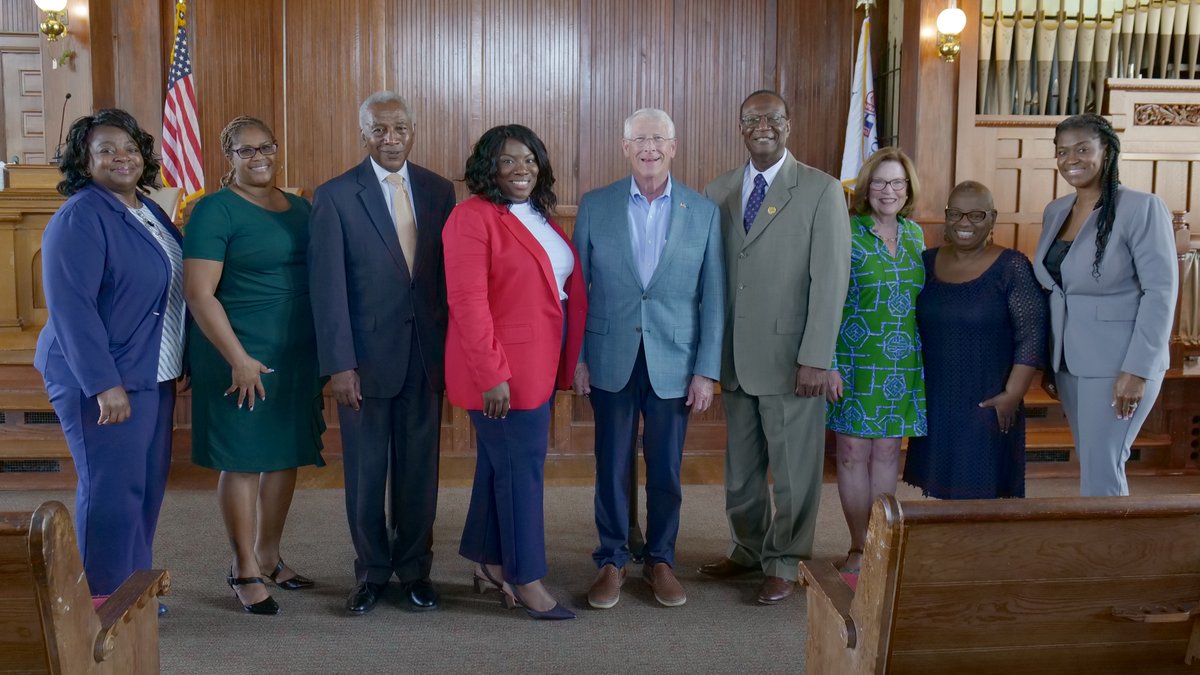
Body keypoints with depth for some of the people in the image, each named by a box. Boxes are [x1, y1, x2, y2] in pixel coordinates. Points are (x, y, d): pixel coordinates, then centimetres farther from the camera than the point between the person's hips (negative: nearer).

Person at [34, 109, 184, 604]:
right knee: (111, 492, -1)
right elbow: (70, 307, -20)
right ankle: (104, 603, 12)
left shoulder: (149, 212, 12)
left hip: (153, 376, 8)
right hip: (104, 382, -8)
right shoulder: (79, 218, -14)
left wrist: (180, 364, 17)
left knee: (147, 487, 13)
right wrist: (105, 384, -24)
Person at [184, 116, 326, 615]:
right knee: (242, 460, 3)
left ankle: (268, 556, 30)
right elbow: (198, 293, -14)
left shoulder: (299, 208, 11)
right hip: (244, 358, -6)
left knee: (286, 455, 13)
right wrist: (239, 359, -18)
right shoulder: (215, 210, -8)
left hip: (298, 355, 6)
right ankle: (244, 570, 17)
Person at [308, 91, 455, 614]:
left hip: (426, 353, 3)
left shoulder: (438, 190, 5)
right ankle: (371, 571, 26)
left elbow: (449, 273, 7)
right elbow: (328, 287, -8)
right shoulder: (335, 196, -5)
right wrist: (339, 364, -12)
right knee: (366, 470, 9)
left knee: (419, 468, 11)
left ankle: (414, 569, 27)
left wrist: (454, 348, 4)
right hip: (368, 355, -2)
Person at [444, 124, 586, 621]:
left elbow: (567, 290, 15)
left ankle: (488, 562, 29)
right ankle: (526, 580, 11)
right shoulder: (473, 217, -12)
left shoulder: (540, 216, 13)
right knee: (521, 468, -1)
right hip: (501, 372, -8)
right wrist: (492, 374, -21)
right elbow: (467, 301, -18)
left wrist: (568, 362, 9)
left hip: (537, 366, 8)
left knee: (499, 464, 16)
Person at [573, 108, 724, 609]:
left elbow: (712, 299, 0)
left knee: (666, 469, 9)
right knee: (612, 466, 8)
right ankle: (611, 560, 24)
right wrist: (577, 356, -2)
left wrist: (707, 370, -4)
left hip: (673, 362, 0)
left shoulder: (703, 212, 0)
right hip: (610, 359, 0)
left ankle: (660, 560, 27)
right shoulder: (595, 206, 0)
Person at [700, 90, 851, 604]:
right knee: (740, 467, 15)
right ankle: (749, 549, 33)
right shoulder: (717, 193, 9)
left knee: (793, 467, 6)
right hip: (735, 357, 4)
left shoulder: (821, 191, -4)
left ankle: (786, 562, 23)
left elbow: (830, 281, -9)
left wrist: (815, 359, -14)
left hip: (789, 358, -4)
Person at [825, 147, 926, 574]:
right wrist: (829, 364, -14)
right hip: (854, 362, -4)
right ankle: (859, 547, 16)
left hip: (903, 367, 4)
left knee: (887, 451, 10)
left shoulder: (914, 233, 10)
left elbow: (924, 299, 17)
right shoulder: (845, 231, -6)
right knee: (853, 453, 3)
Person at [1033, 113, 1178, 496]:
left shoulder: (1142, 208, -10)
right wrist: (1048, 364, 13)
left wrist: (1138, 370, -19)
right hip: (1068, 363, 6)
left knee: (1101, 471, -7)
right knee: (1091, 462, 13)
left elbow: (1161, 292, -14)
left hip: (1117, 365, -6)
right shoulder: (1055, 211, 9)